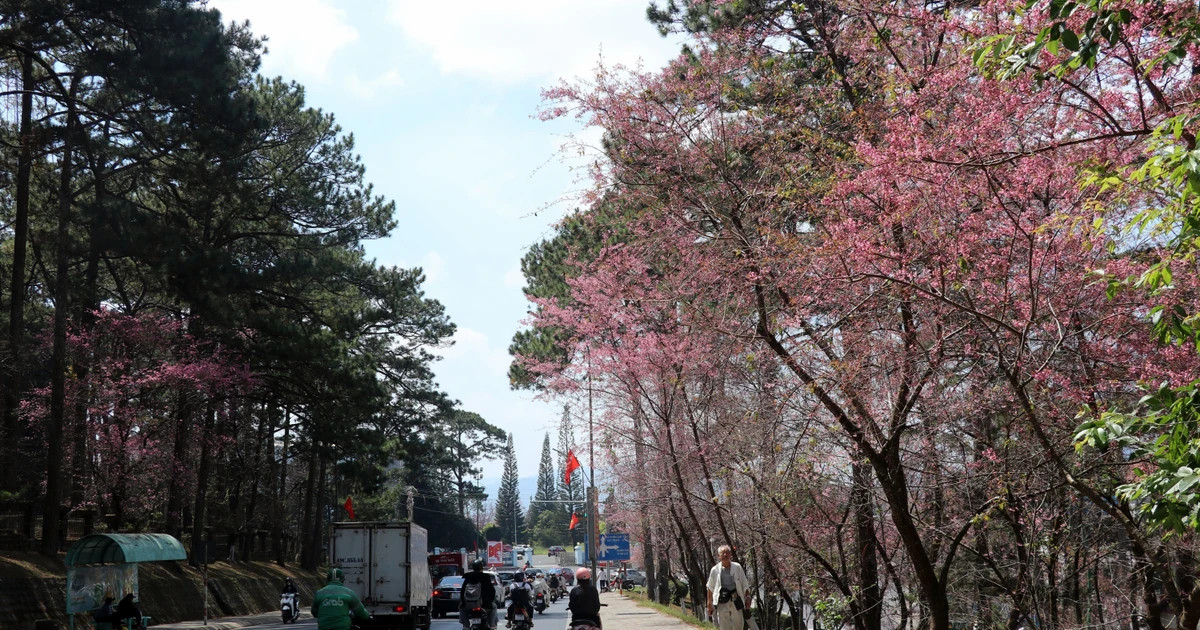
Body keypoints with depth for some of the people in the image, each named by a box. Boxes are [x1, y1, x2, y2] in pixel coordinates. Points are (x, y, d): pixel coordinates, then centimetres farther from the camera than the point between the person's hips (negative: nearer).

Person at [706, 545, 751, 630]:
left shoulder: (737, 567, 0)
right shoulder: (715, 570, -1)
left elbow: (745, 585, 7)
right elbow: (710, 588, 7)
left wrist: (747, 596, 1)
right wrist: (709, 603, 8)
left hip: (736, 603, 1)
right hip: (722, 603, -1)